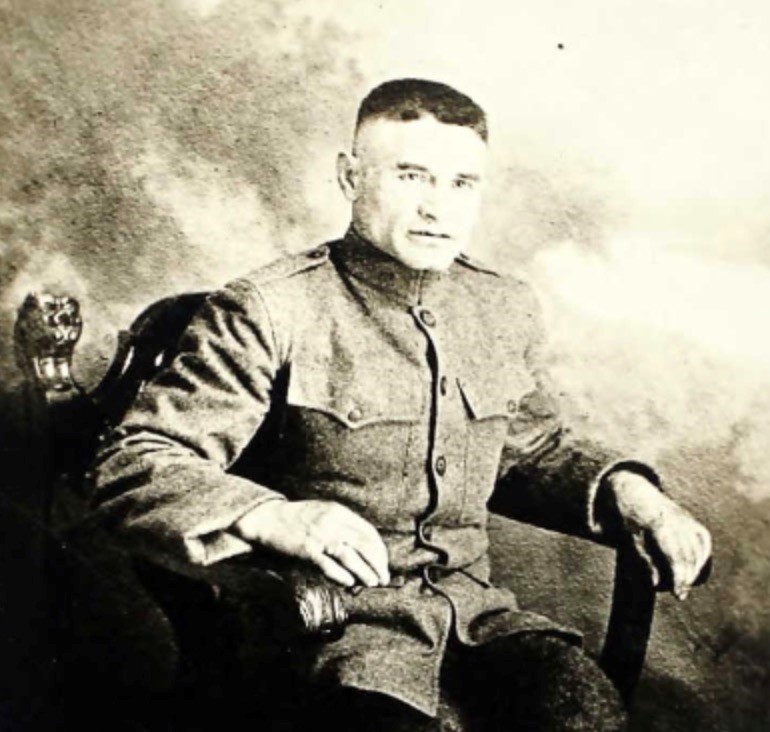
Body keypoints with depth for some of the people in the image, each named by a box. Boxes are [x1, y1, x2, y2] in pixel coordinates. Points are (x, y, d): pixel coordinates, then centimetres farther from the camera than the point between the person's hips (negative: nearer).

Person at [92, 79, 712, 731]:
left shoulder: (505, 311, 9)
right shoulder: (271, 312, -10)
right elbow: (134, 465, -12)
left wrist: (623, 489, 5)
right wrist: (274, 517, -29)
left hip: (470, 601, 5)